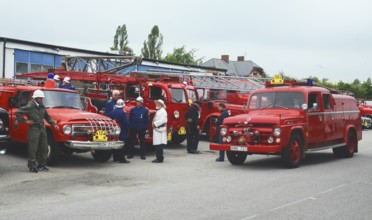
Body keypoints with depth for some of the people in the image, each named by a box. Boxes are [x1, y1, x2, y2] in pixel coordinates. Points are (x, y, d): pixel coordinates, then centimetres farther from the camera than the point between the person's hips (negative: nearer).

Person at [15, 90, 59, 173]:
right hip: (34, 129, -7)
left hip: (42, 129, 7)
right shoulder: (29, 107, -8)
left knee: (44, 148, 9)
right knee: (33, 149, -4)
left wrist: (54, 124, 13)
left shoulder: (42, 107, 12)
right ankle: (32, 166, 2)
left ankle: (41, 165, 20)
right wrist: (25, 121, -11)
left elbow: (47, 117, 22)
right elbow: (17, 113, -10)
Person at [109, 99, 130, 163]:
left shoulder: (112, 112, 0)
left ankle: (115, 158, 16)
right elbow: (127, 123, -16)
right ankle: (122, 158, -2)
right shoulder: (123, 113, -17)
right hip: (122, 131, -5)